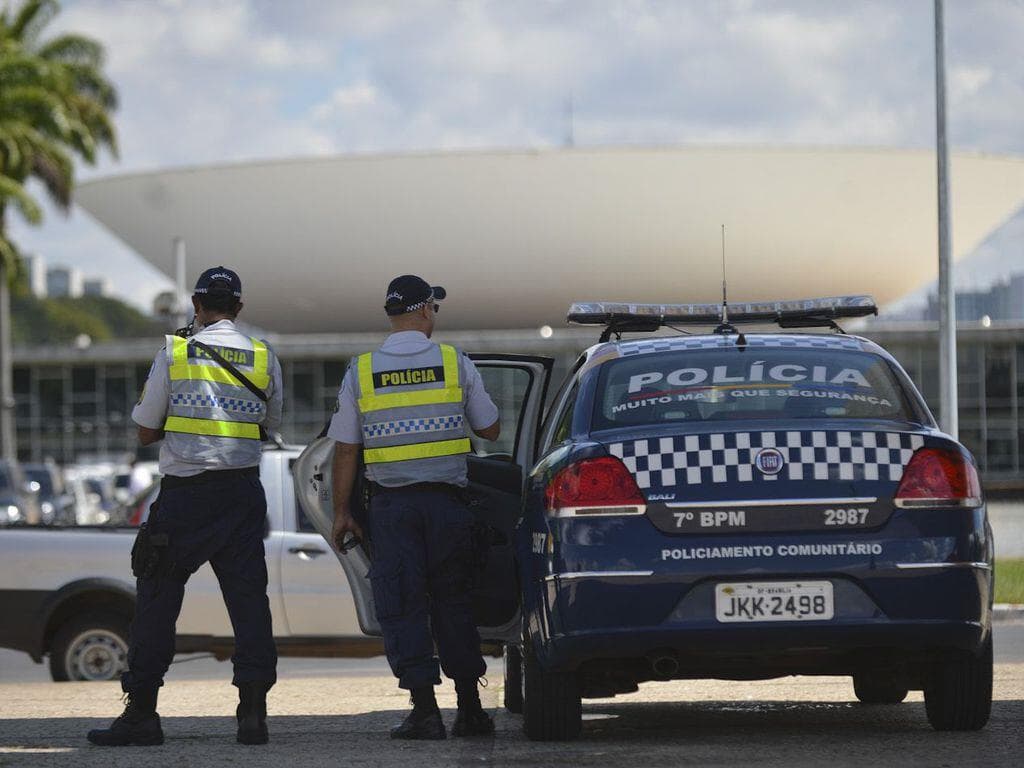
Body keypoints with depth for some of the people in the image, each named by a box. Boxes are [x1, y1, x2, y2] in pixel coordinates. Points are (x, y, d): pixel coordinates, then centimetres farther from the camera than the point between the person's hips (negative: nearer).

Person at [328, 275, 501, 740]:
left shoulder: (361, 371, 1)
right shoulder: (455, 363, 0)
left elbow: (345, 449, 2)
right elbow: (490, 429, 9)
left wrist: (341, 513, 9)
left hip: (391, 503, -1)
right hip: (446, 499, 1)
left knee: (402, 606, 2)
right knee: (452, 603, 11)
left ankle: (425, 710, -5)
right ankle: (470, 710, 13)